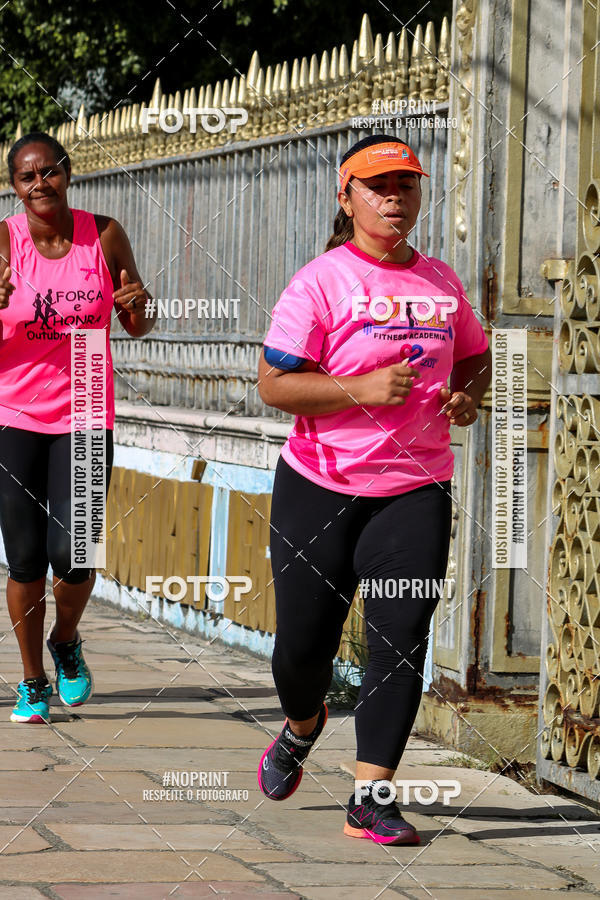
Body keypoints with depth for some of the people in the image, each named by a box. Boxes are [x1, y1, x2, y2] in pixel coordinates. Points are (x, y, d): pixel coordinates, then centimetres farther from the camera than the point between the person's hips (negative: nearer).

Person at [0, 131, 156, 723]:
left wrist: (139, 308, -14)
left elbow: (136, 326, 9)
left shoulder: (104, 236, -1)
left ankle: (66, 642, 23)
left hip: (86, 418, 0)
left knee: (71, 553, -10)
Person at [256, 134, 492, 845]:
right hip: (319, 488, -3)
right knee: (303, 642, 4)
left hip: (416, 489, 3)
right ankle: (301, 726, 39)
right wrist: (362, 389, -22)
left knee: (401, 642, -8)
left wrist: (467, 396, 3)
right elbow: (274, 384, -11)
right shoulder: (321, 281, -6)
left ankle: (371, 798, -4)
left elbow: (474, 356, 25)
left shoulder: (440, 281, 10)